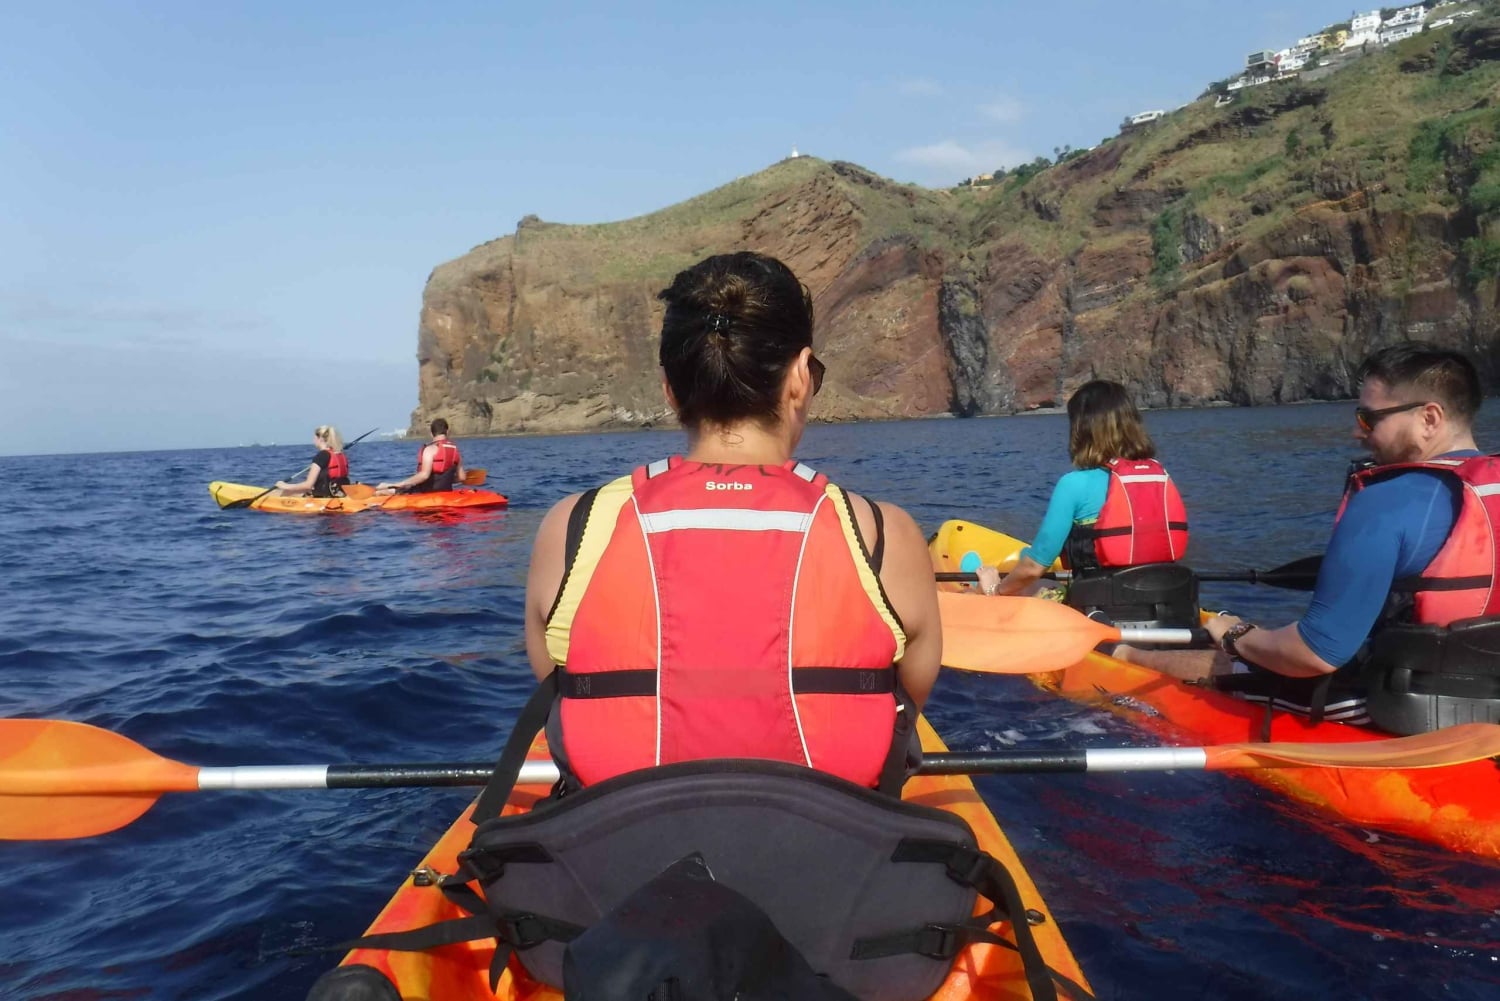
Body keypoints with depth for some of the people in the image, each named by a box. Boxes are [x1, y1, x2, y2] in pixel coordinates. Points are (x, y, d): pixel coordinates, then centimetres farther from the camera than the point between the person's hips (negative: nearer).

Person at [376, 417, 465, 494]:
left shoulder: (430, 449, -14)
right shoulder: (455, 451, 7)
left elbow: (424, 475, -26)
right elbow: (461, 478, 9)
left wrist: (401, 484, -21)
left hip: (427, 492, -7)